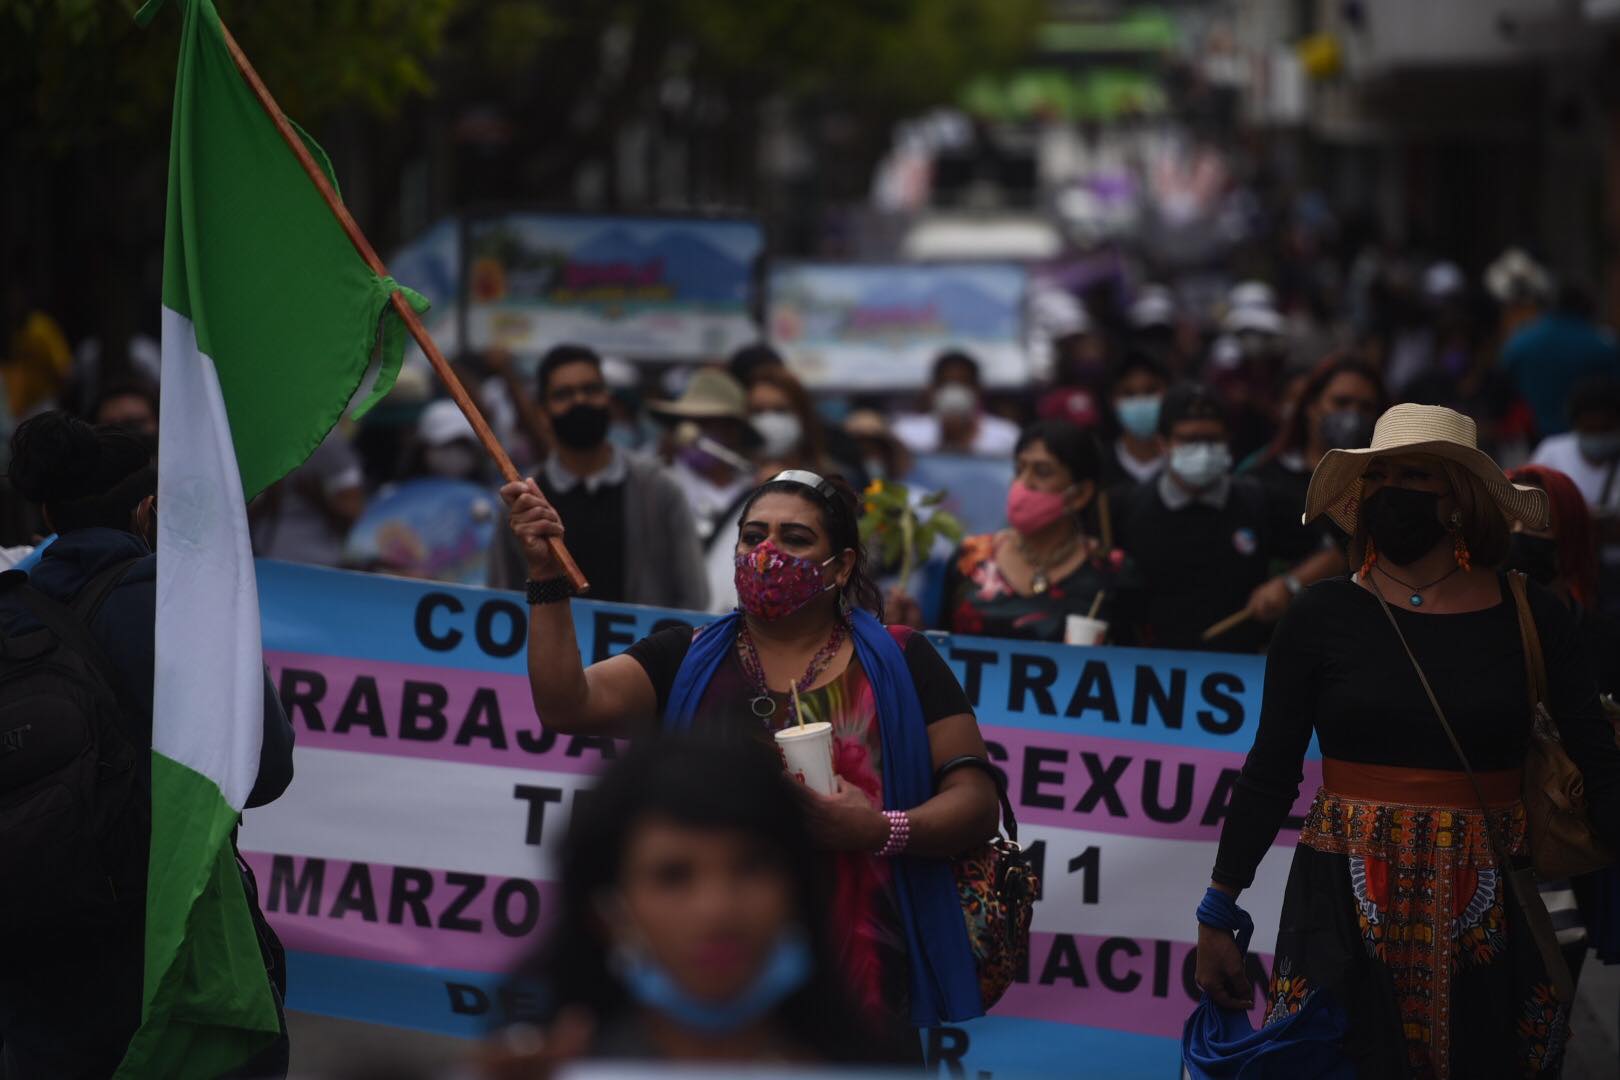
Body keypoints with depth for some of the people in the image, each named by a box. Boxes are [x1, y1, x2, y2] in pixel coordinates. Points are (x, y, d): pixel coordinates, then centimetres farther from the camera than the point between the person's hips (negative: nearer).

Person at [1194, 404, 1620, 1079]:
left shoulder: (1531, 618, 0)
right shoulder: (1323, 618, -1)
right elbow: (1269, 776, 2)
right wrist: (1218, 915, -1)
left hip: (1488, 913, 1)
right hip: (1345, 905, 0)